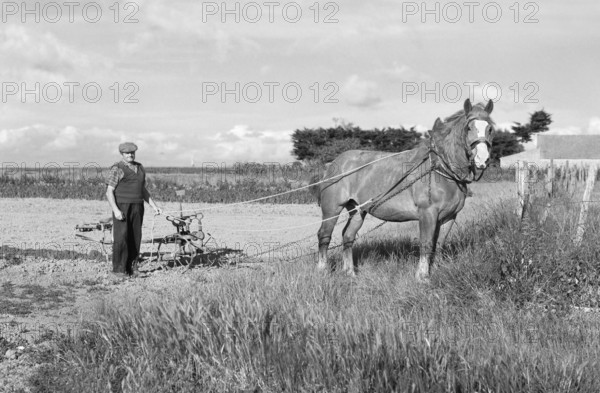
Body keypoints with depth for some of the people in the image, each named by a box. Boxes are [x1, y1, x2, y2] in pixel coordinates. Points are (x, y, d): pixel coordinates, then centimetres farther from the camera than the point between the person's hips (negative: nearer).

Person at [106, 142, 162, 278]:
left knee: (135, 238, 4)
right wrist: (115, 210, -22)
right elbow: (109, 192, -11)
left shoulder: (139, 168, 13)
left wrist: (154, 206, 11)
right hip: (122, 208, -6)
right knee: (121, 238, -8)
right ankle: (118, 269, -1)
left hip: (137, 208, 6)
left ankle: (131, 267, 12)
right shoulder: (117, 169, -7)